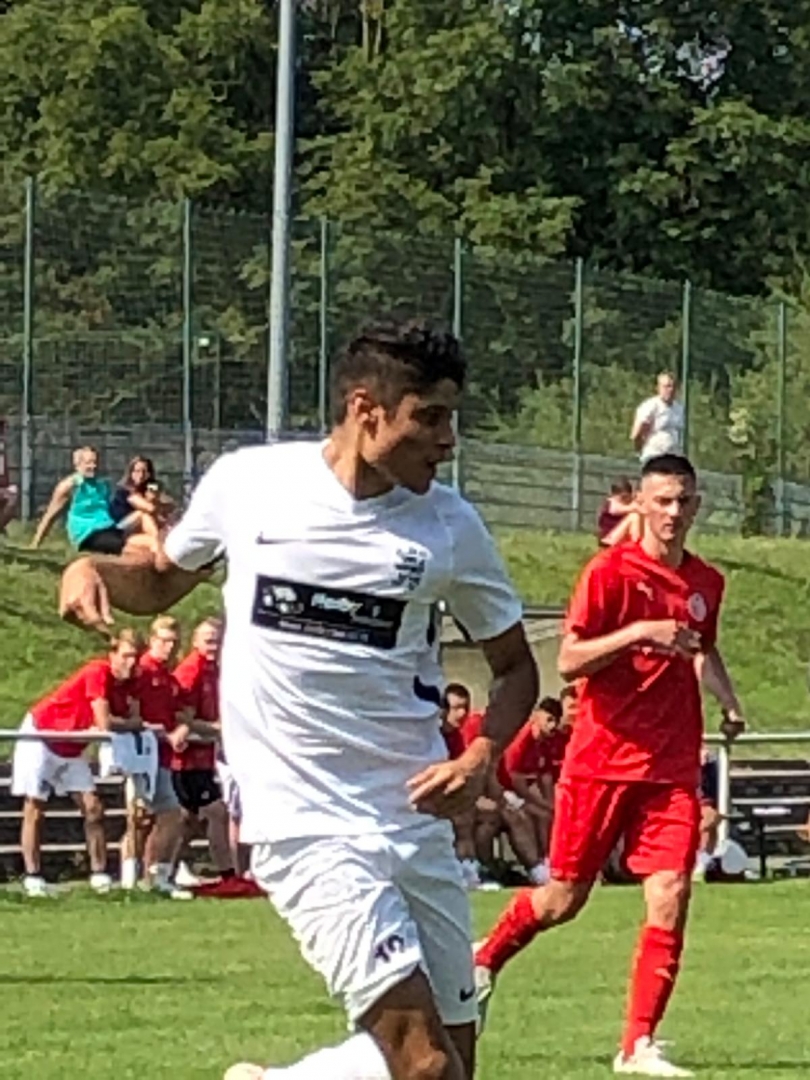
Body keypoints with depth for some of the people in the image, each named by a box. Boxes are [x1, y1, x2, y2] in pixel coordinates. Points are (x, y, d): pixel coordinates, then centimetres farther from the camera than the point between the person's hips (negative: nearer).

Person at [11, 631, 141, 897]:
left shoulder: (126, 683, -4)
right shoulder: (97, 672, -27)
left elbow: (131, 718, -5)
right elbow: (104, 723, -31)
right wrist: (137, 724, -16)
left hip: (72, 748, 7)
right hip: (40, 735, -7)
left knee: (93, 808, -1)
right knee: (35, 809, -3)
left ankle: (99, 875, 2)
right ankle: (32, 877, -2)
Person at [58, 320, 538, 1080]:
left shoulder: (449, 525, 1)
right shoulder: (245, 482, -3)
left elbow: (514, 665, 13)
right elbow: (164, 579, 17)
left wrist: (481, 757, -7)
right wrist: (92, 569, -5)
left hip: (416, 817, 4)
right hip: (306, 820, -4)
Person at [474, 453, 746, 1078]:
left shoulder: (706, 583, 11)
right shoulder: (611, 571, -7)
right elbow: (569, 661, -11)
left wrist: (729, 702, 12)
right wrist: (640, 633, -23)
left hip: (673, 769, 4)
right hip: (602, 761, -4)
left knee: (671, 896, -12)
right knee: (563, 900, 8)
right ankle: (486, 960, 38)